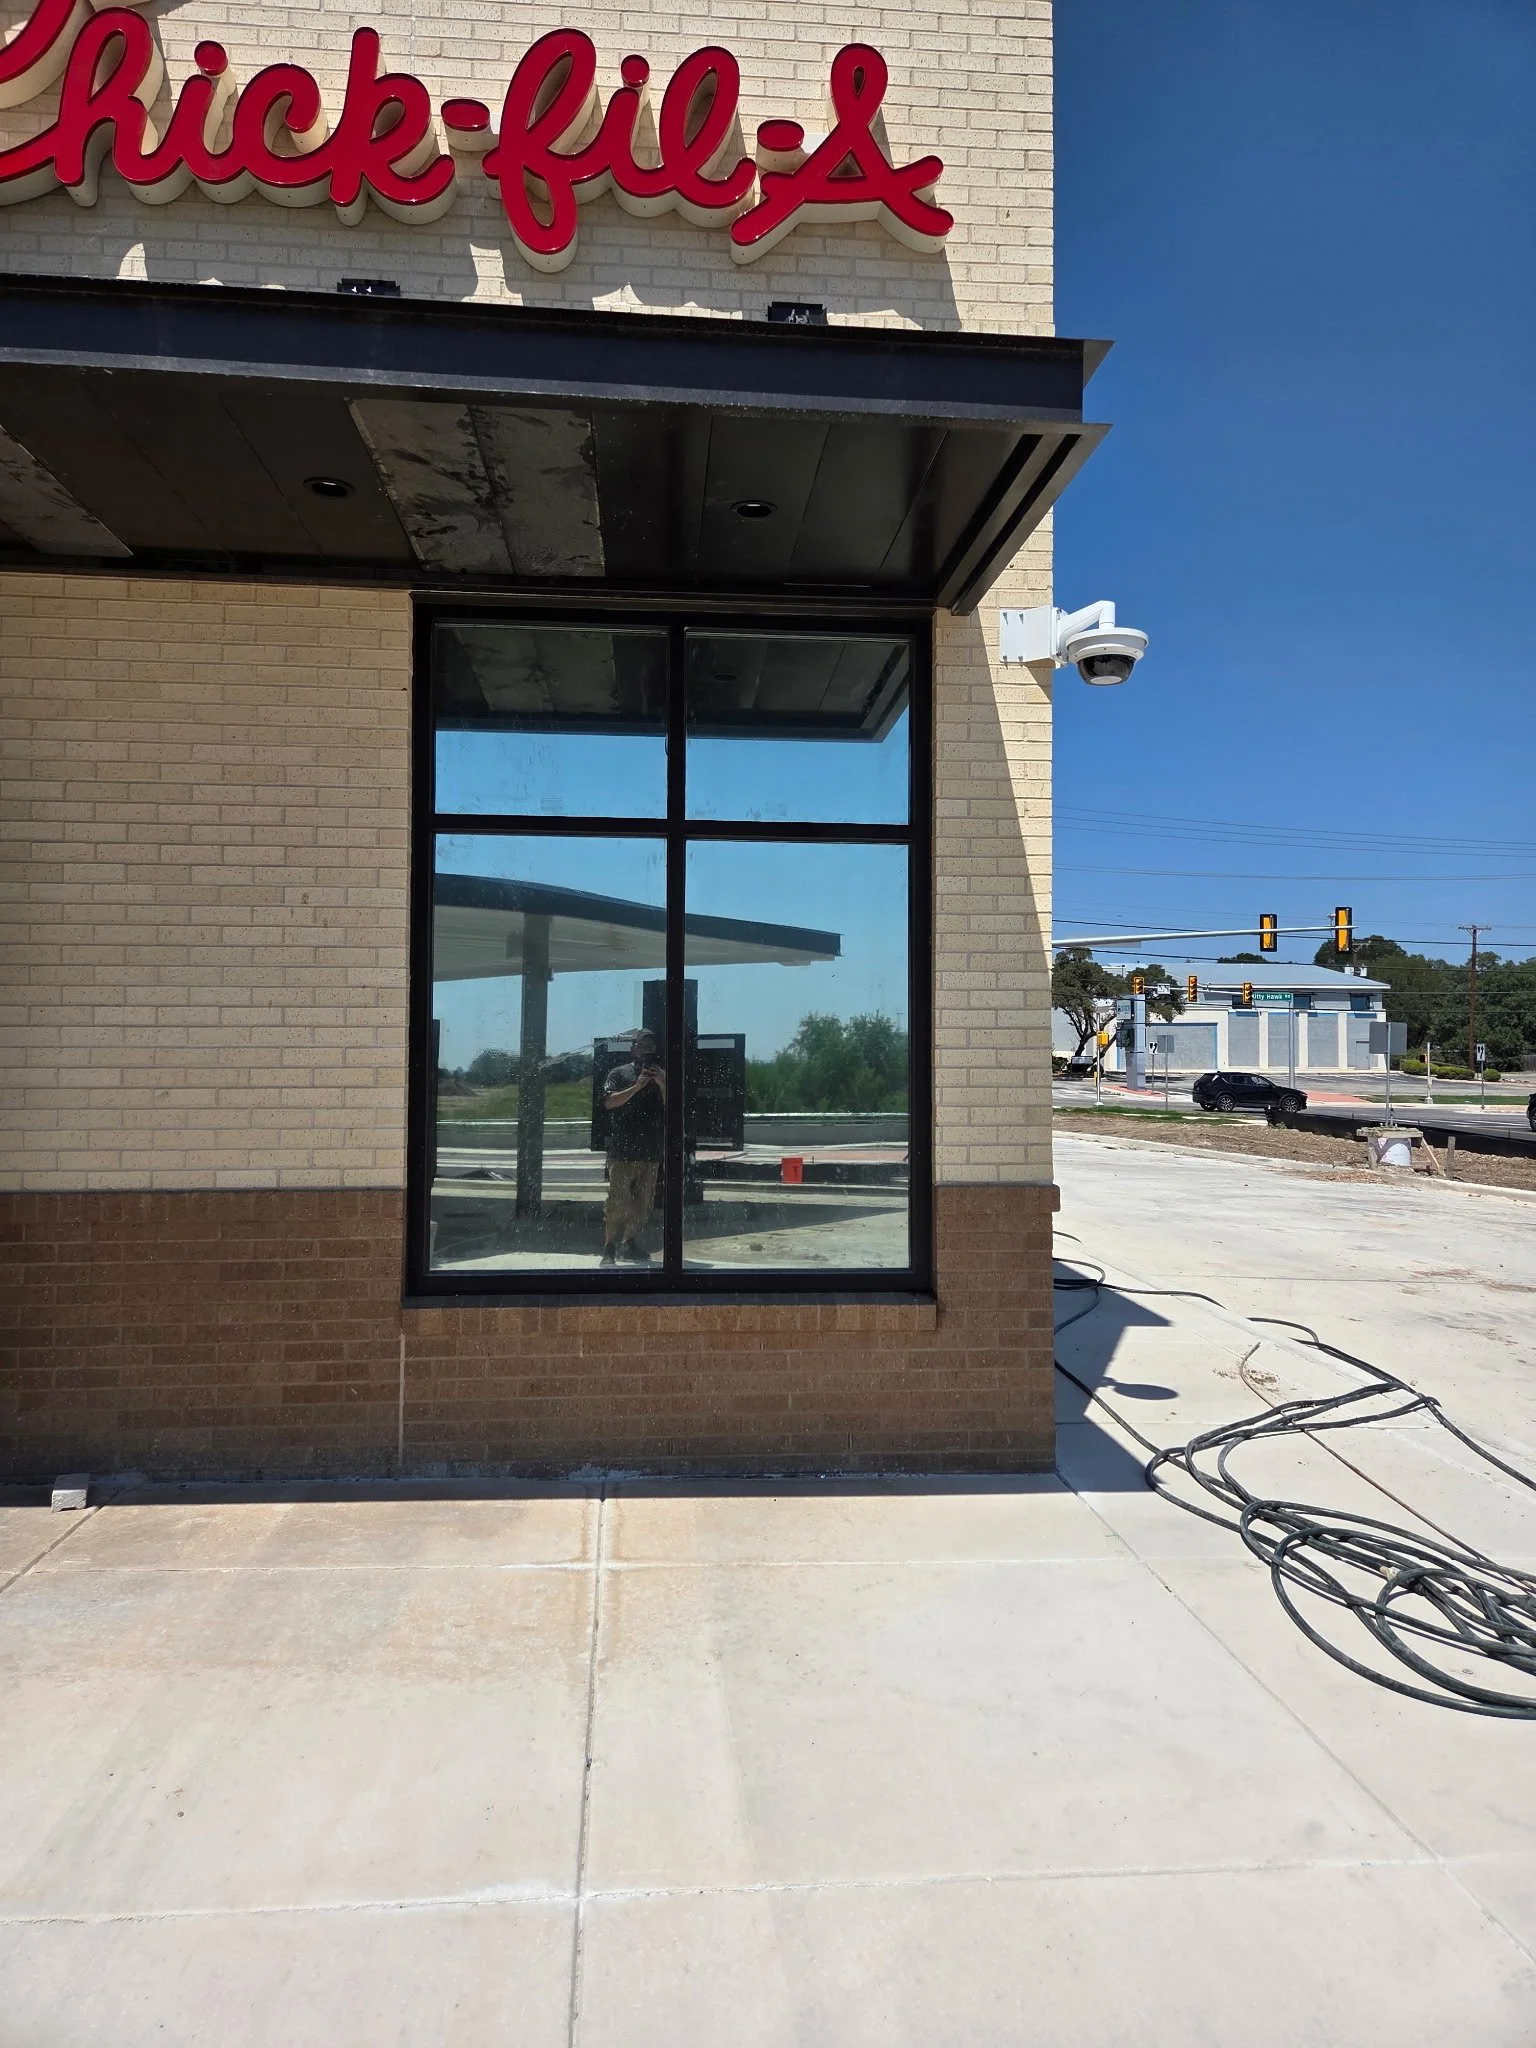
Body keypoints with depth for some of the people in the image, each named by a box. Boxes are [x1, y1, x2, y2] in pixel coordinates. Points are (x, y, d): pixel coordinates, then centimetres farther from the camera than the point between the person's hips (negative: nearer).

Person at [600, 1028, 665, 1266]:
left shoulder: (660, 1076, 17)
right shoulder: (620, 1074, 5)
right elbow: (609, 1102, -9)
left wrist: (662, 1085, -9)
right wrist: (638, 1086, -16)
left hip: (651, 1151, 5)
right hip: (622, 1149, -4)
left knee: (643, 1204, 8)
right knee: (618, 1202, -8)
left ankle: (630, 1242, 19)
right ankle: (610, 1248, -4)